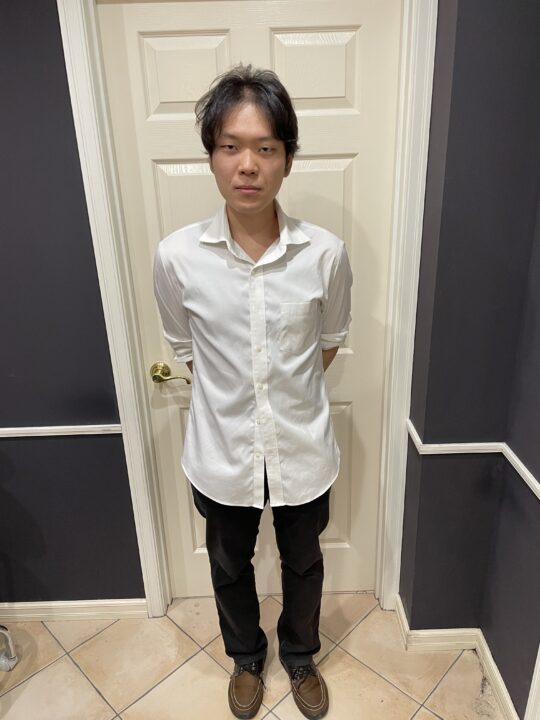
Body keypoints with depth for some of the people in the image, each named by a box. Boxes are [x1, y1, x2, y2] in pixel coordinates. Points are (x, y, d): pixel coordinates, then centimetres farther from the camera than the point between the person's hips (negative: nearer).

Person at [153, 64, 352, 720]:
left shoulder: (326, 254, -15)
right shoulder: (176, 256, -16)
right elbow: (186, 351, 0)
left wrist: (281, 391, 5)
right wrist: (233, 398, 4)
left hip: (303, 450, 1)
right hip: (222, 452, 1)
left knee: (303, 565, 25)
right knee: (229, 568, 25)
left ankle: (299, 655, 58)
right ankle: (247, 657, 58)